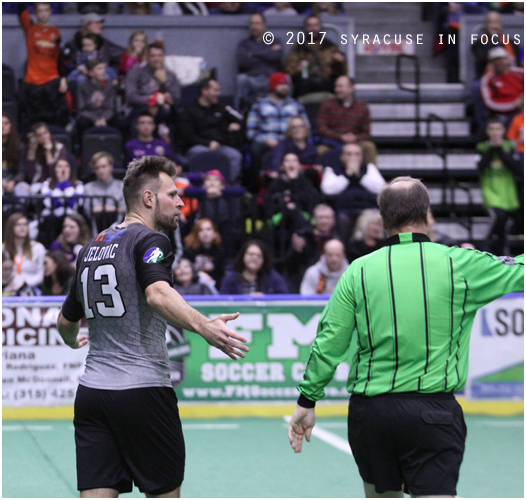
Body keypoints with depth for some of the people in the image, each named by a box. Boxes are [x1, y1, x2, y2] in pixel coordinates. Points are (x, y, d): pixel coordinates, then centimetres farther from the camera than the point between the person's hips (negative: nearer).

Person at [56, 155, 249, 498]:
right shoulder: (149, 240, -7)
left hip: (91, 392, 6)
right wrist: (203, 326, -42)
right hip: (143, 390, -6)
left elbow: (67, 321, 25)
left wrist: (73, 342, 48)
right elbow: (157, 293, -28)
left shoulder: (92, 248, 15)